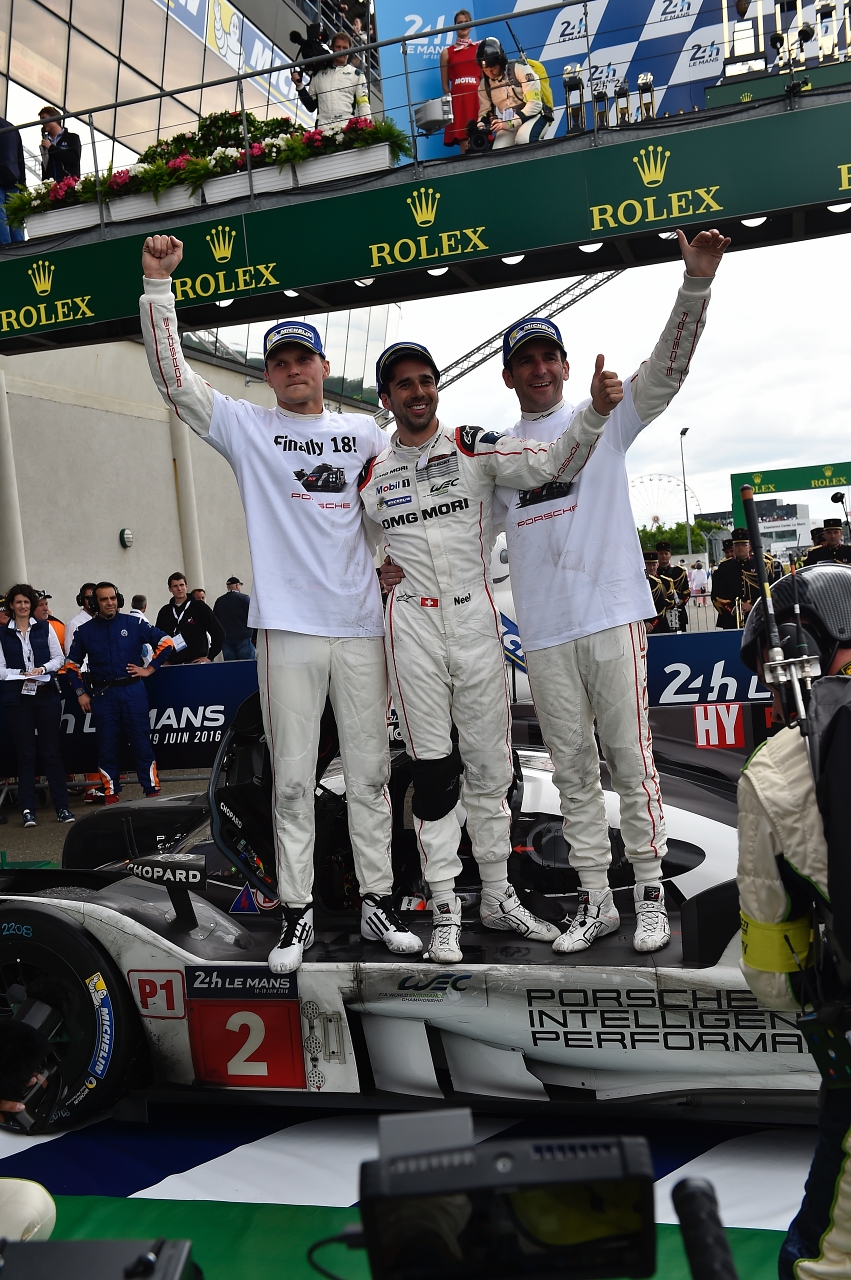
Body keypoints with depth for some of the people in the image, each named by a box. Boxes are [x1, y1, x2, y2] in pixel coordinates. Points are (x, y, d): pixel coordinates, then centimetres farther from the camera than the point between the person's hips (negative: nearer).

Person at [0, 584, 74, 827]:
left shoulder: (45, 627, 7)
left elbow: (59, 657, 7)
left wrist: (43, 668, -10)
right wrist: (22, 674, -14)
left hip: (46, 695, 0)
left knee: (51, 750, 3)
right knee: (25, 753, 3)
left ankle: (62, 807, 7)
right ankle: (27, 809, 9)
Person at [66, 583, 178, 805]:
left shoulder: (134, 624, 1)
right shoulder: (85, 631, 6)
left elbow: (166, 642, 5)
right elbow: (73, 664, 14)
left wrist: (150, 668, 0)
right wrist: (80, 693, 6)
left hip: (132, 692, -1)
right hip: (102, 696, 2)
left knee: (142, 744, 0)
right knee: (107, 747, 5)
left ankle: (152, 792, 7)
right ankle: (111, 796, 14)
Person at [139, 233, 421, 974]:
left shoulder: (366, 431, 14)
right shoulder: (247, 427, 8)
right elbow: (173, 376, -2)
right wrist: (158, 282, -7)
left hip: (362, 625, 2)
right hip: (289, 627, -2)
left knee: (370, 772, 7)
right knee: (292, 778, 2)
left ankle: (379, 903, 18)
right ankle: (298, 913, 12)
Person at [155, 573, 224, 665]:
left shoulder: (199, 607, 1)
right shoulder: (165, 612, 11)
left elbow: (218, 633, 0)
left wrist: (209, 657, -3)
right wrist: (164, 659, 9)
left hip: (196, 662, -3)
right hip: (173, 664, 3)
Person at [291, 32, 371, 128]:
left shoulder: (356, 74, 16)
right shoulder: (318, 74, 21)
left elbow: (363, 103, 7)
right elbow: (311, 106, 21)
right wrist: (300, 86, 9)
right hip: (323, 129, 2)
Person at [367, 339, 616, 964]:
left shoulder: (474, 447, 3)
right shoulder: (372, 473, 9)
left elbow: (554, 464, -10)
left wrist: (595, 410, -28)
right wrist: (378, 567, 2)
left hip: (476, 618, 0)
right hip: (412, 625, 1)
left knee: (489, 764, 6)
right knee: (432, 769, 2)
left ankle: (498, 895, 21)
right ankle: (445, 909, 12)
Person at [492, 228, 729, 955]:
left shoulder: (604, 418, 7)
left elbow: (667, 368, -7)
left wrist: (697, 281, -20)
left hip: (613, 615, -4)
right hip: (542, 631, 4)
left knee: (630, 757, -2)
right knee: (573, 770, 8)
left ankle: (651, 894, 11)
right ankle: (596, 901, 17)